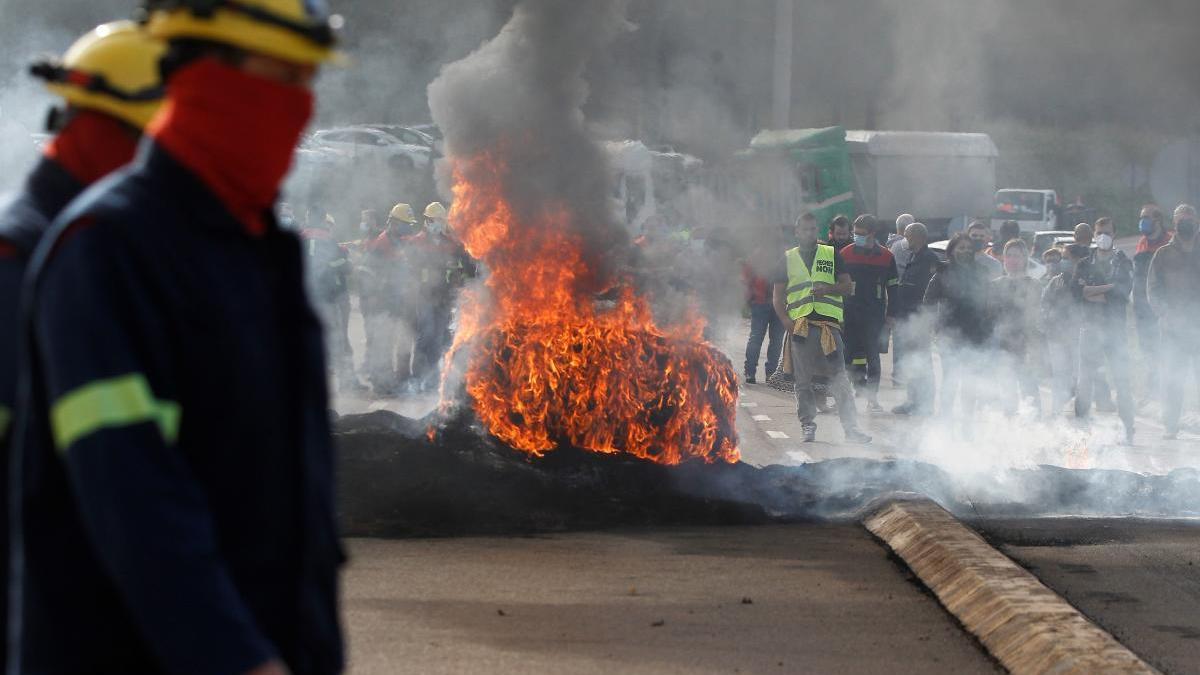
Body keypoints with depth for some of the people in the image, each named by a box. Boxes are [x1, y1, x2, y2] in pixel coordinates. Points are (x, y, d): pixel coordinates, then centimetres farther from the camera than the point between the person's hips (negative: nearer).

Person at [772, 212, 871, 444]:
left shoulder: (831, 255, 13)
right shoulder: (788, 259, 14)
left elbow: (847, 286, 8)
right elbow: (777, 296, 11)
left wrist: (828, 288, -12)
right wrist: (786, 321, -4)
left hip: (829, 324, -1)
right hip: (800, 326, 1)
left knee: (840, 380, -7)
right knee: (803, 381, 3)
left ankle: (851, 427, -8)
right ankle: (808, 426, 12)